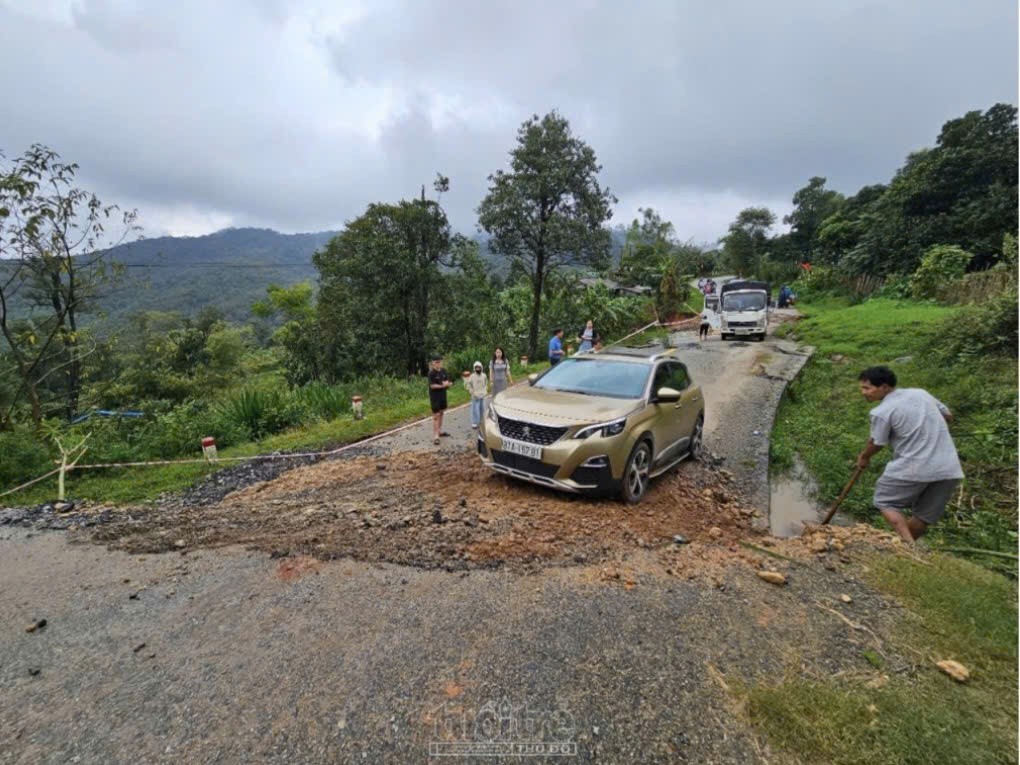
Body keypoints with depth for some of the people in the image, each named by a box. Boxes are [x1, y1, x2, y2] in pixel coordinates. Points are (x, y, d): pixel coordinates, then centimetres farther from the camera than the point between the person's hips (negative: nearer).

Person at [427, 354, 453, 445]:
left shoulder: (443, 371, 3)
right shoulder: (431, 373, -16)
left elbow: (448, 381, 5)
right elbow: (432, 385, -21)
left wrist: (447, 383, -17)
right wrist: (443, 385, -20)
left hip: (443, 395, 7)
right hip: (435, 397, -7)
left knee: (441, 413, 17)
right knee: (436, 415, -8)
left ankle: (440, 431, 32)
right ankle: (435, 436, -6)